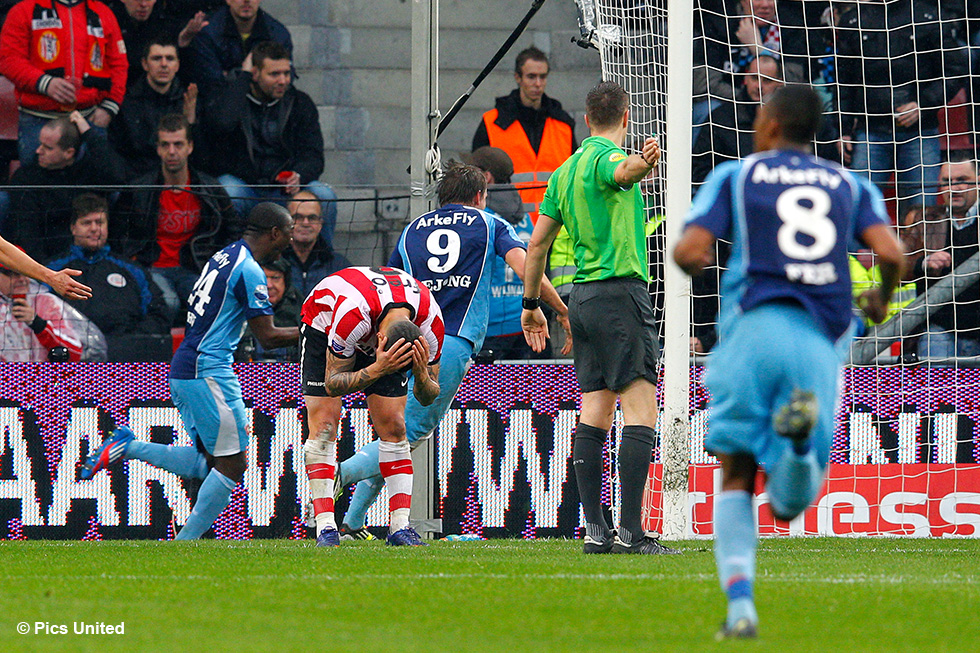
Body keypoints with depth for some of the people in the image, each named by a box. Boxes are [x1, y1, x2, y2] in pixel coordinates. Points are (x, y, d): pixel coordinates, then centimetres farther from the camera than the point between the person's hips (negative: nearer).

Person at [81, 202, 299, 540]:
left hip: (182, 370, 9)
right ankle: (187, 542, -3)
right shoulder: (249, 271, -12)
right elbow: (268, 337, -12)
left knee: (205, 463, 13)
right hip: (208, 372, -9)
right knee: (232, 465, -3)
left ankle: (128, 447, 5)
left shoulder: (223, 257, 16)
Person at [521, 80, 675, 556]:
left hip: (583, 297, 9)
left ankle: (595, 530, 5)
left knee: (594, 413, 8)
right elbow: (621, 172, -33)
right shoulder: (607, 156, -7)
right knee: (641, 412, -11)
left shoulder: (564, 171, 17)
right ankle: (631, 532, -18)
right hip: (620, 291, -9)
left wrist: (531, 305, 29)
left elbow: (537, 244, 21)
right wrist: (642, 164, -56)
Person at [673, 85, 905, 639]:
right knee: (790, 505, 6)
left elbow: (689, 252, -1)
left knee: (737, 484, 11)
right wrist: (882, 298, 23)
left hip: (755, 325, -1)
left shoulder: (735, 178, 13)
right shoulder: (852, 187, 19)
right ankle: (802, 428, -30)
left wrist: (696, 263, 24)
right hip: (820, 343, 1)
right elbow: (891, 252, 1)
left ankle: (740, 605, -14)